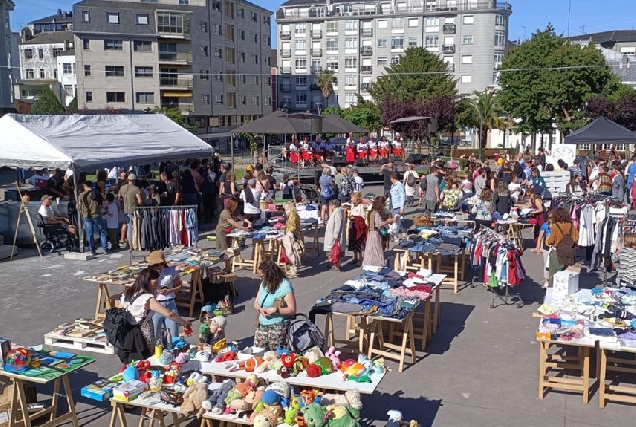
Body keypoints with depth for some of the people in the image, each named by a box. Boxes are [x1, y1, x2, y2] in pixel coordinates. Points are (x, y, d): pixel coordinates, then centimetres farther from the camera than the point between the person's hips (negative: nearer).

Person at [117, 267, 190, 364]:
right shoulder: (147, 299, -20)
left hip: (127, 337, 8)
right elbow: (168, 314, -25)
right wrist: (183, 322, -12)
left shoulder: (128, 294, 5)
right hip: (141, 340, -8)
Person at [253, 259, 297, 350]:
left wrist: (275, 310, -23)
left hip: (278, 326, -6)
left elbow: (292, 310, -14)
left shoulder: (284, 286, -12)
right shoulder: (263, 284, 9)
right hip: (262, 325, 6)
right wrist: (260, 309, -9)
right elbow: (256, 303, 13)